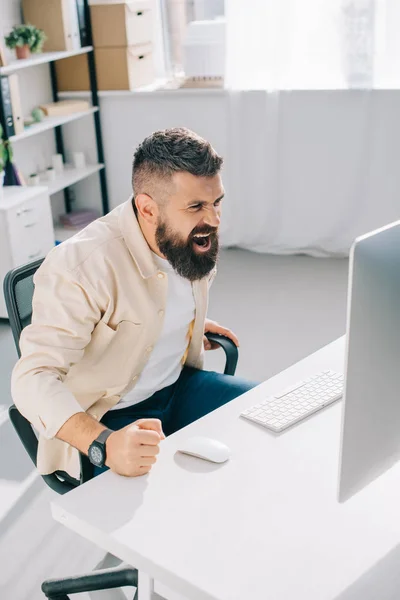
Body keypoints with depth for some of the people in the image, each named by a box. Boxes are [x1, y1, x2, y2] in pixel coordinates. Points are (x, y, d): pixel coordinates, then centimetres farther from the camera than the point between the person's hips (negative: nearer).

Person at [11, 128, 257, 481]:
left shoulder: (192, 239, -5)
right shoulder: (81, 266, -30)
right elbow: (34, 377, -35)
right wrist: (104, 445, -48)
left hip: (179, 386, 8)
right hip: (107, 421, -7)